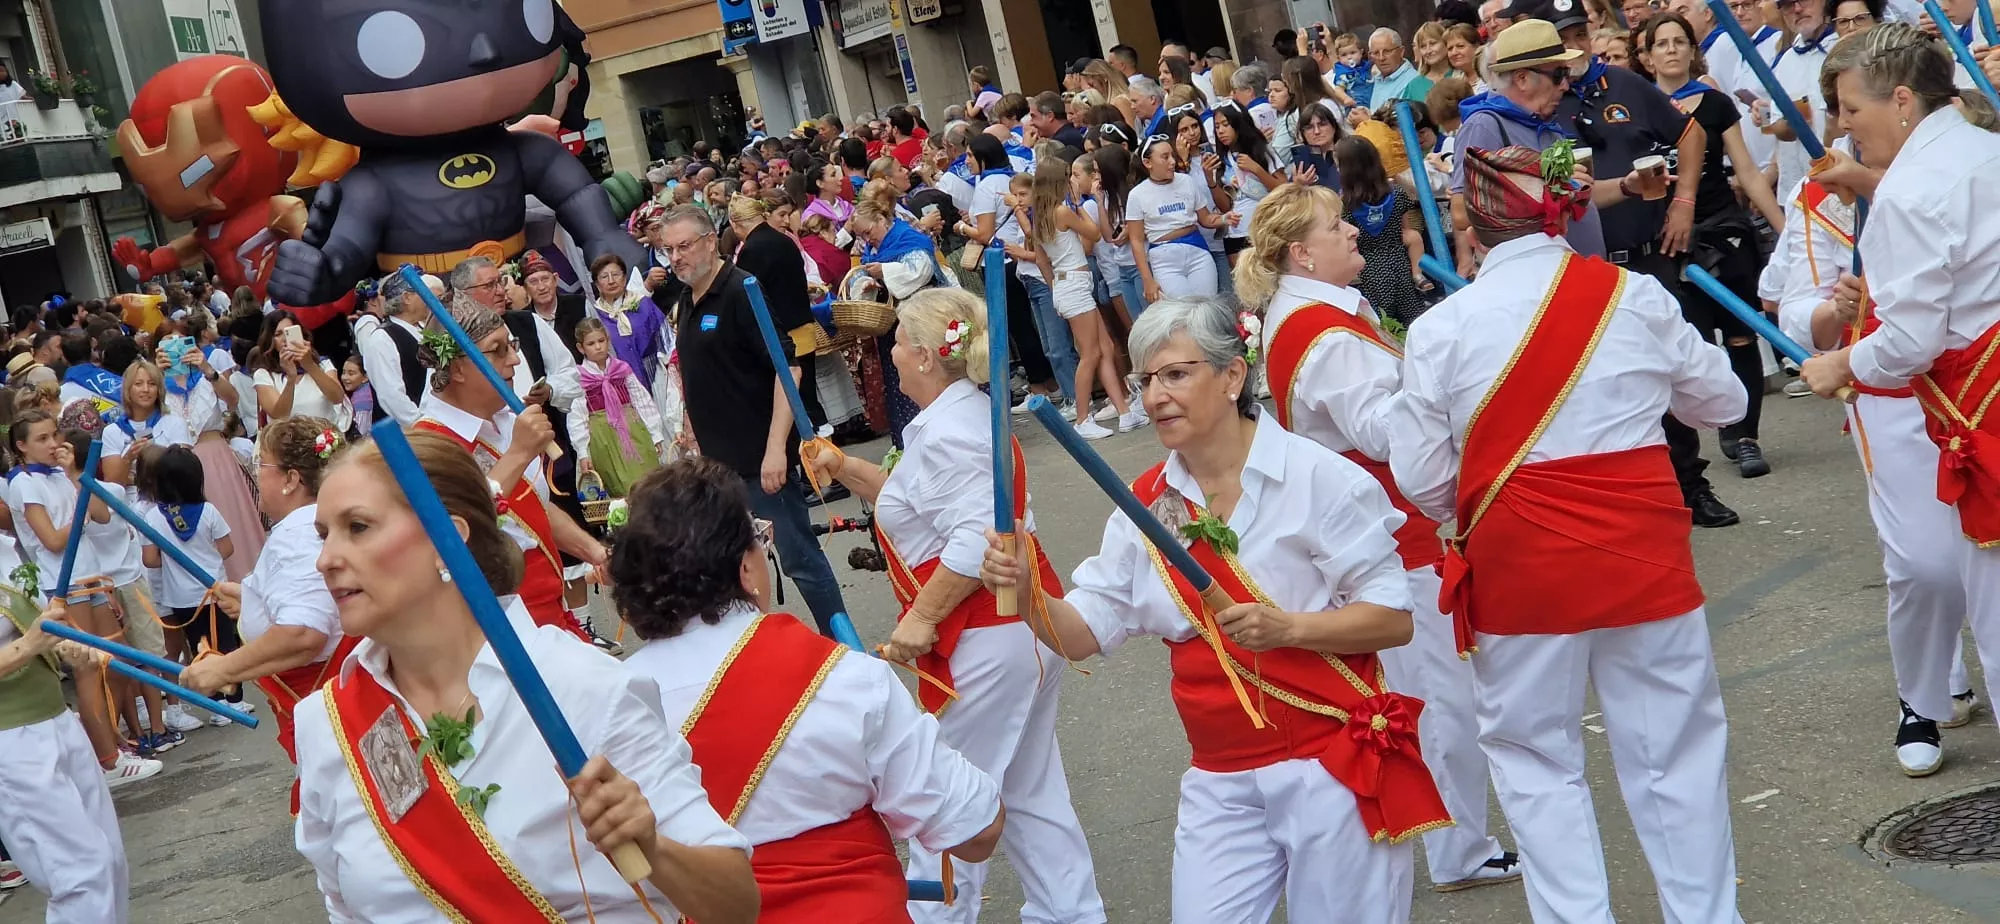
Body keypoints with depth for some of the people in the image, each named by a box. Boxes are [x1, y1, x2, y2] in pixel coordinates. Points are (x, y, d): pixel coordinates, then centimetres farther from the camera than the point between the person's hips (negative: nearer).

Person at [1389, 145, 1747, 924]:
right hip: (1641, 548, 2)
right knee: (1673, 748, 13)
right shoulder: (1635, 296, -1)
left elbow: (1421, 481, -2)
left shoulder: (1441, 328, -6)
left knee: (1537, 758, 13)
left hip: (1520, 565, -1)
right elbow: (1722, 401, 13)